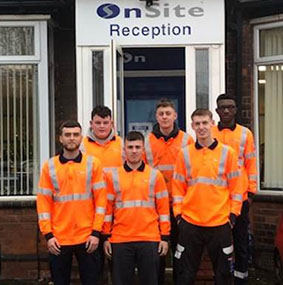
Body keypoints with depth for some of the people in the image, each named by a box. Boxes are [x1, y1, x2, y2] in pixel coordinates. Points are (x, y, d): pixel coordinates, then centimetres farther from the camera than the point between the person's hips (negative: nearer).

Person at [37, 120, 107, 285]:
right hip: (58, 239, 1)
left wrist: (96, 232, -8)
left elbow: (101, 199, -2)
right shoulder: (49, 166, 3)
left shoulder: (93, 163, 1)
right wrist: (48, 234, -6)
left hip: (87, 238, -1)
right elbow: (44, 202, 1)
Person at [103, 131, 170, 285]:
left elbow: (163, 208, 4)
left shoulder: (155, 175, 4)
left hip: (150, 240, 0)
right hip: (120, 240, 0)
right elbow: (107, 208, 6)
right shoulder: (113, 176, 5)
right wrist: (106, 237, 3)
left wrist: (165, 237, 1)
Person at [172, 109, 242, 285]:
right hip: (190, 223, 1)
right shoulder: (185, 154, 4)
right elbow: (178, 187, 7)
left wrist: (233, 213, -2)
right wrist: (178, 213, 1)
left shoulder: (227, 152, 1)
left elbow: (235, 186, 3)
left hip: (220, 223, -1)